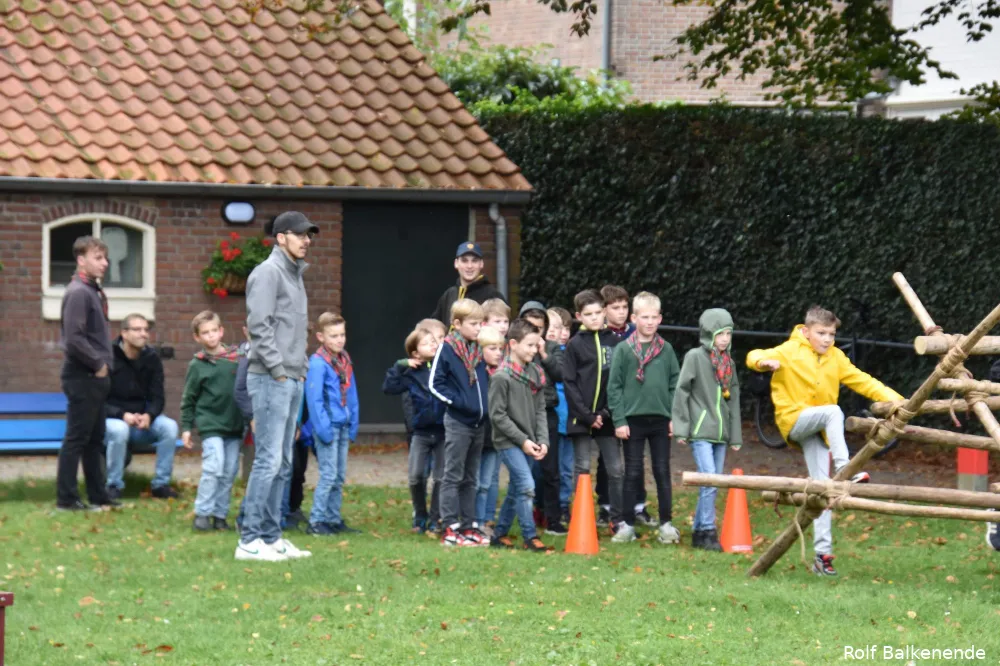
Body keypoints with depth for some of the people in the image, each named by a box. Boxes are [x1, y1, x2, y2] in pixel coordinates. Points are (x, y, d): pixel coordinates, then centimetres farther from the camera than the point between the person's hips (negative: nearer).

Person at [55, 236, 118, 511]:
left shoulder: (94, 291, 14)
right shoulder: (78, 292, -16)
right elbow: (73, 339, -23)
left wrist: (104, 366, 7)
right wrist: (98, 364, -14)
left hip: (95, 377, 9)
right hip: (82, 377, -9)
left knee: (94, 439, 13)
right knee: (77, 438, -5)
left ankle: (98, 495, 19)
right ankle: (66, 498, -1)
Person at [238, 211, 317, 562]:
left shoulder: (295, 275, 19)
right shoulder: (268, 273, -9)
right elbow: (259, 325, -16)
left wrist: (301, 368, 13)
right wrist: (278, 370, -17)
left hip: (292, 379, 10)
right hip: (271, 379, -9)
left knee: (282, 464, 10)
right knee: (268, 460, -11)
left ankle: (271, 537, 14)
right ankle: (250, 540, -10)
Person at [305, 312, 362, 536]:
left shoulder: (345, 360, 11)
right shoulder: (318, 363, -13)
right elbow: (314, 398, -15)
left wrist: (353, 424, 9)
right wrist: (323, 428, -18)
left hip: (343, 426, 8)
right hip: (328, 425, -8)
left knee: (339, 476, 11)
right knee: (328, 474, -8)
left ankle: (334, 519, 18)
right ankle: (316, 521, -3)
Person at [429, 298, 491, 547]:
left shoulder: (480, 349, 9)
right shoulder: (447, 349, -9)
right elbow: (436, 384, -11)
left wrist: (487, 404, 6)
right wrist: (459, 401, -18)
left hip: (479, 422, 6)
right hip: (458, 422, -6)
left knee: (470, 478, 12)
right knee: (453, 477, -2)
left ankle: (468, 526, 17)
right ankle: (451, 528, -1)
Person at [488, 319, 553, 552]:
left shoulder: (535, 373, 7)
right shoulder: (502, 377, -14)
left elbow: (540, 410, 11)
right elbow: (497, 415, -14)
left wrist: (542, 440, -2)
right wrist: (522, 440, -15)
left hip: (528, 443, 7)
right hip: (508, 442, -7)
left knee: (516, 489, 12)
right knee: (526, 486, -16)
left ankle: (500, 534, 24)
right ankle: (530, 537, -10)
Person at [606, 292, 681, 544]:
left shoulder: (666, 350, 4)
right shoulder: (623, 350, -2)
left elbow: (675, 385, 7)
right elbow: (614, 386, -2)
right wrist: (619, 420, -7)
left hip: (661, 419, 2)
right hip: (633, 419, -2)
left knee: (663, 472, 6)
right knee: (632, 473, 4)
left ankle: (666, 524, 12)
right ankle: (628, 525, 10)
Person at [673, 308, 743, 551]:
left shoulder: (728, 362, 13)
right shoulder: (695, 357, -5)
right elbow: (681, 393, -5)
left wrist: (736, 436, 15)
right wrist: (681, 429, -9)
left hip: (721, 432, 6)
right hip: (700, 431, -6)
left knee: (713, 484, 8)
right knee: (709, 481, -14)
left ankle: (699, 531, 16)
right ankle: (708, 532, -9)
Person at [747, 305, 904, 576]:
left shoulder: (835, 358, 11)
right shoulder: (791, 351, -4)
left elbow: (863, 382, 9)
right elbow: (754, 357, -16)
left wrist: (894, 399, -2)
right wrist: (765, 361, -40)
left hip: (817, 430, 5)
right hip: (794, 419, -5)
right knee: (833, 411, -32)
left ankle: (822, 553, -5)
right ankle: (843, 469, -38)